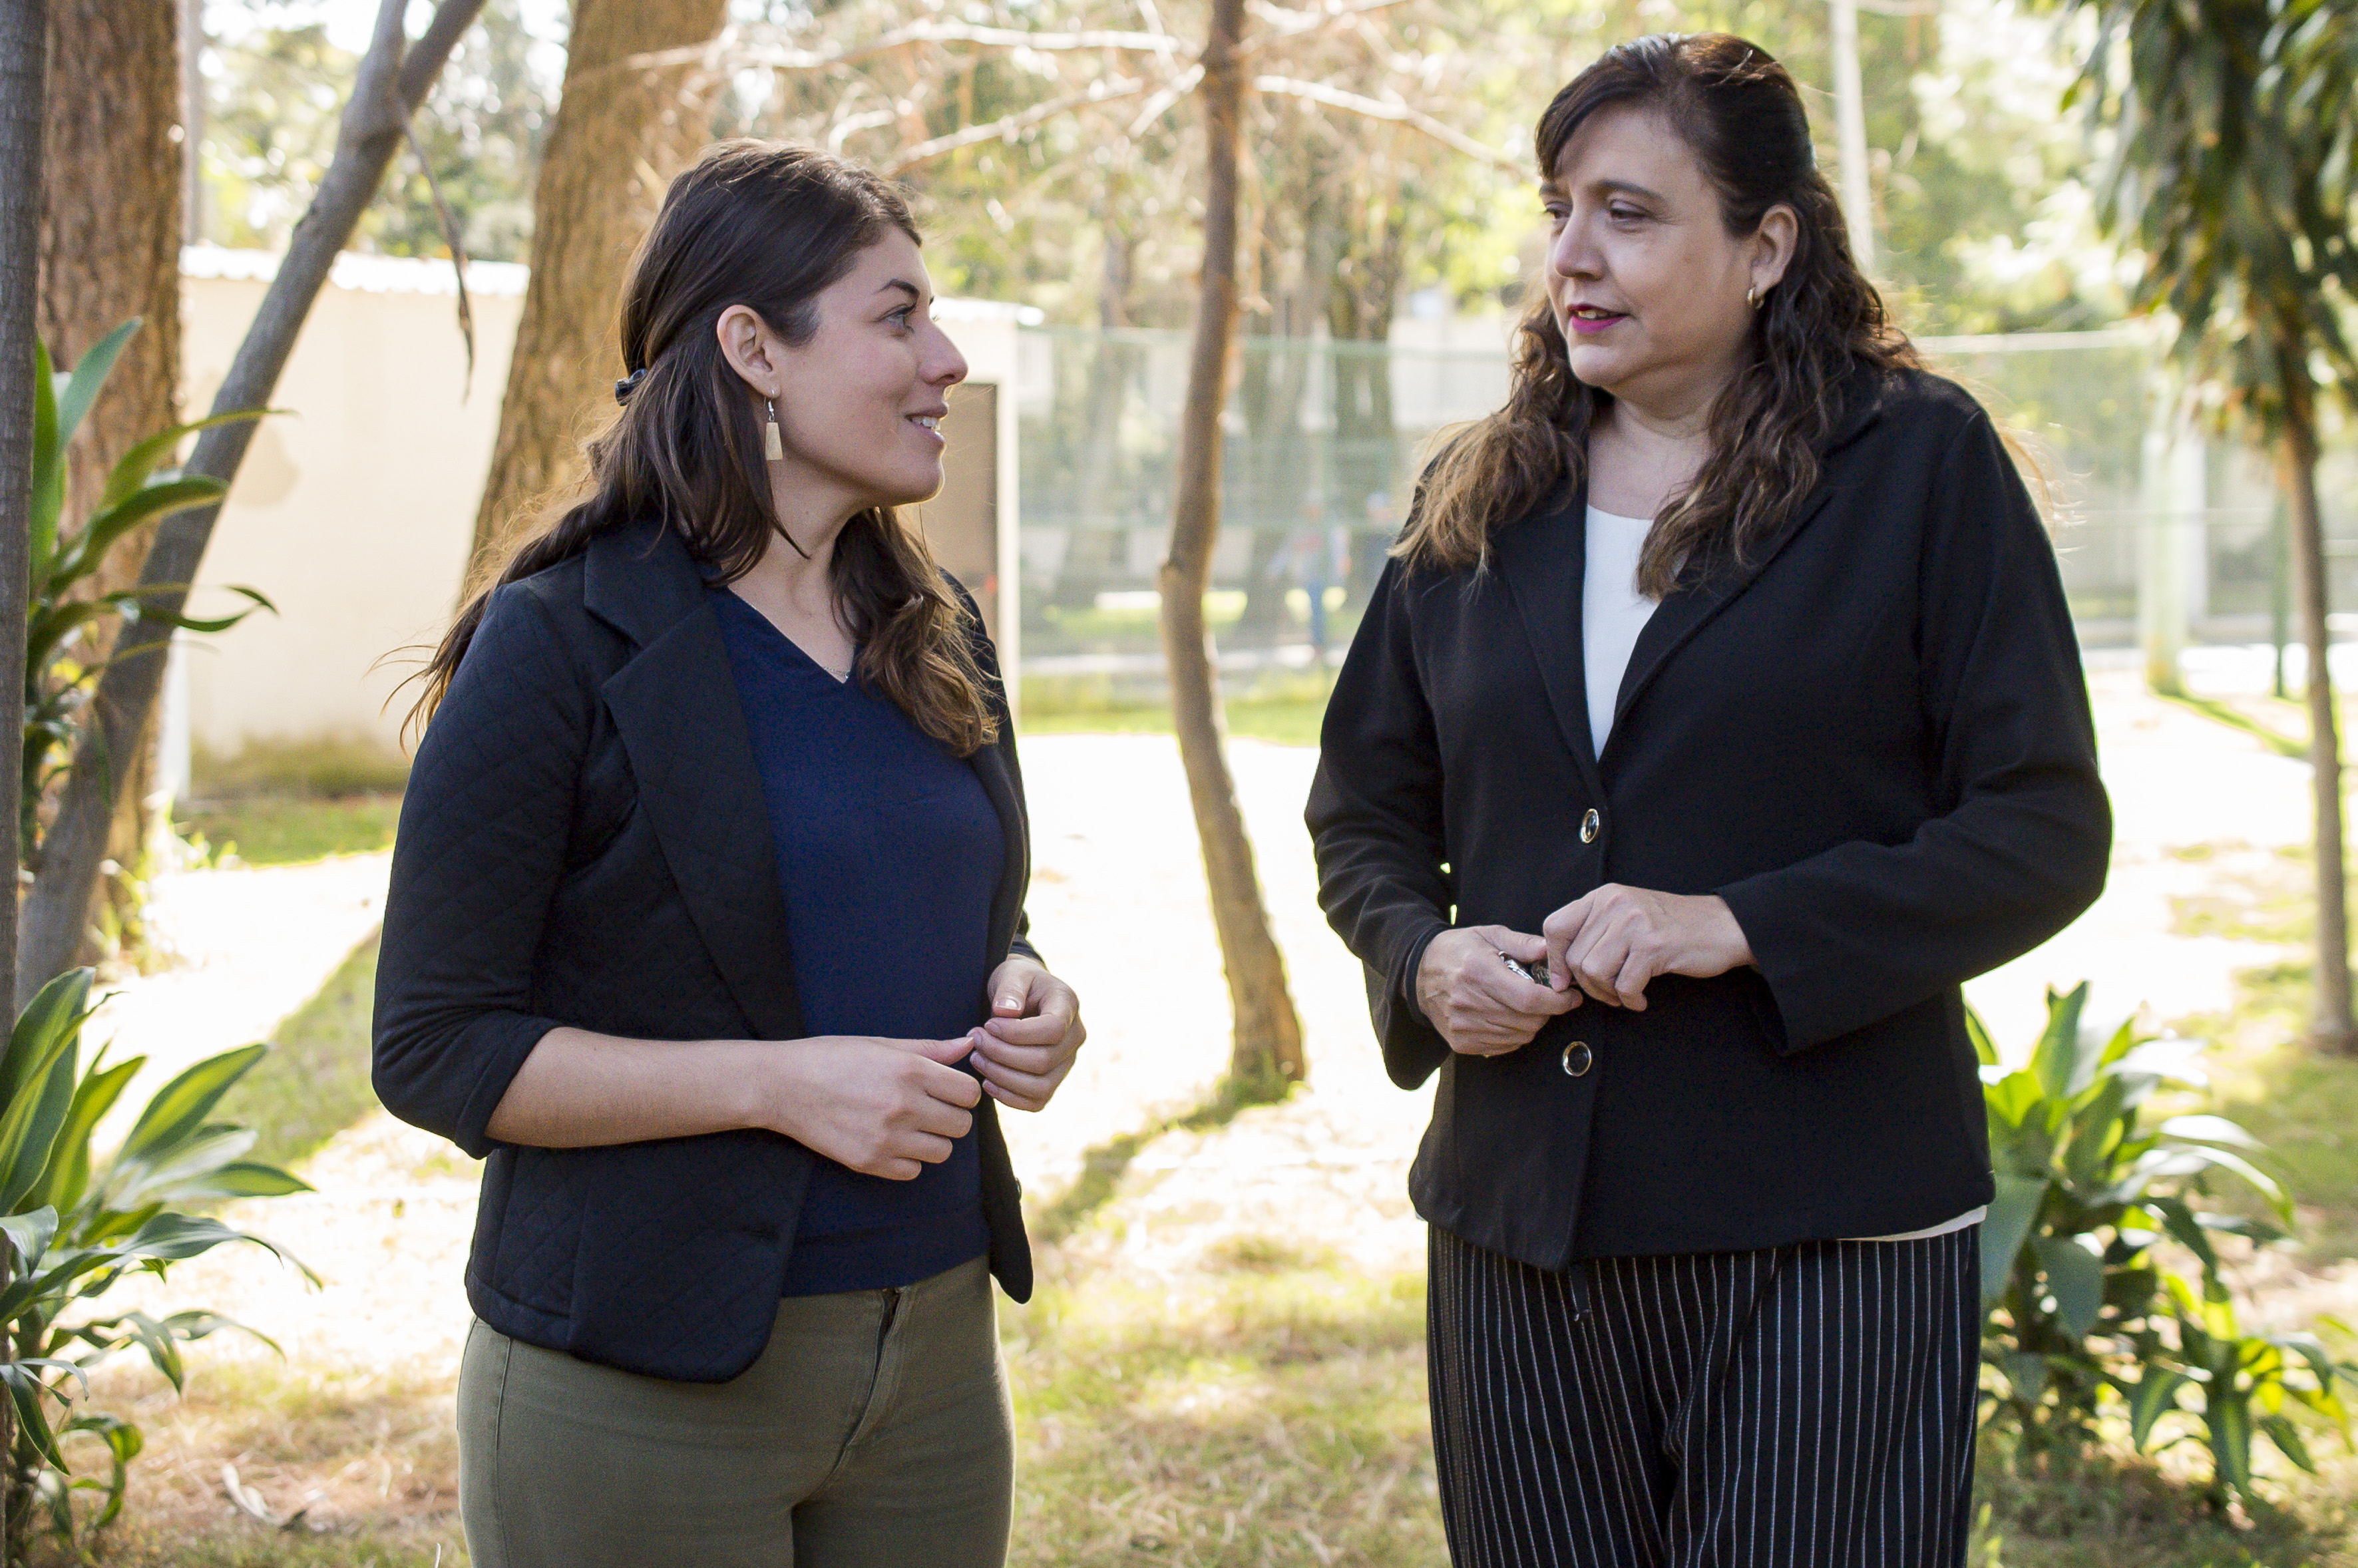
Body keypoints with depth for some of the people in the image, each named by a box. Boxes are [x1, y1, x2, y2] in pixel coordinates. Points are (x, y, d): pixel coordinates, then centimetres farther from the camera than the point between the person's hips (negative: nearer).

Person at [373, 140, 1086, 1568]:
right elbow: (439, 1050, -12)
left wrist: (1022, 1005, -1)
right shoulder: (561, 648, -11)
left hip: (935, 1347, 6)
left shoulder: (937, 634, 10)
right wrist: (775, 1083, -21)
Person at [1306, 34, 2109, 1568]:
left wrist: (1738, 925, -17)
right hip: (1520, 1228, 4)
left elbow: (2047, 828, -6)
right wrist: (1425, 956, -3)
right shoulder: (1478, 505, 11)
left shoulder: (1921, 464, -2)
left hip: (1824, 1238, -4)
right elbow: (1363, 810, 19)